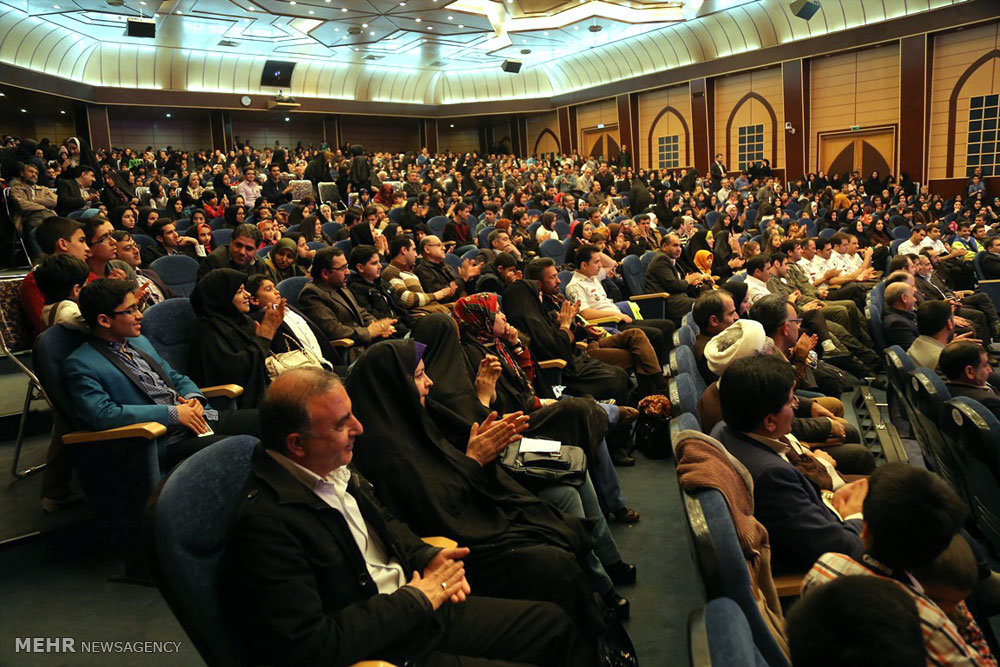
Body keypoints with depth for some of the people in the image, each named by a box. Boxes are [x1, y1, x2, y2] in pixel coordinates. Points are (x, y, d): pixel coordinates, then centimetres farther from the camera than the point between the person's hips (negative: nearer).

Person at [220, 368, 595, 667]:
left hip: (425, 608, 9)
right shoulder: (265, 523, -26)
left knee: (554, 623, 8)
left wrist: (427, 557, 0)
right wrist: (416, 600, -20)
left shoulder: (336, 468, 0)